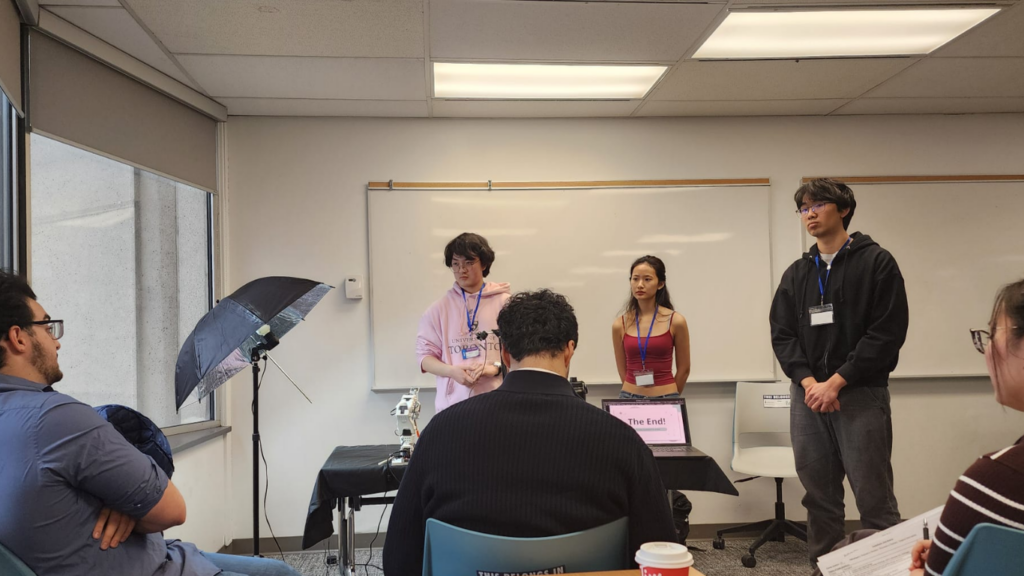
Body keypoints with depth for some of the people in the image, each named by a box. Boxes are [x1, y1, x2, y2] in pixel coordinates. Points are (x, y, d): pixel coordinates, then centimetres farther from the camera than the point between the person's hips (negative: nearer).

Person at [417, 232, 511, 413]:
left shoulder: (505, 303, 2)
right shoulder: (439, 307, 6)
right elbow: (425, 355, 7)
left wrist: (495, 368, -16)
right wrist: (453, 371, -11)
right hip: (453, 404, 1)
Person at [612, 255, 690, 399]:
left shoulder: (675, 321, -5)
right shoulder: (619, 325, 0)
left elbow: (683, 369, 3)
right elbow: (623, 370, 8)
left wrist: (669, 395, 9)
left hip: (665, 399, -1)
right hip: (629, 398, 2)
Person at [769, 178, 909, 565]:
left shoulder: (876, 262, 0)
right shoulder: (796, 274, 14)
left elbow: (888, 332, -8)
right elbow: (782, 334, 8)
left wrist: (836, 382, -14)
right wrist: (808, 382, -10)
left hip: (861, 395, -4)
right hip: (807, 397, 5)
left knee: (874, 500, -3)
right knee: (820, 498, 10)